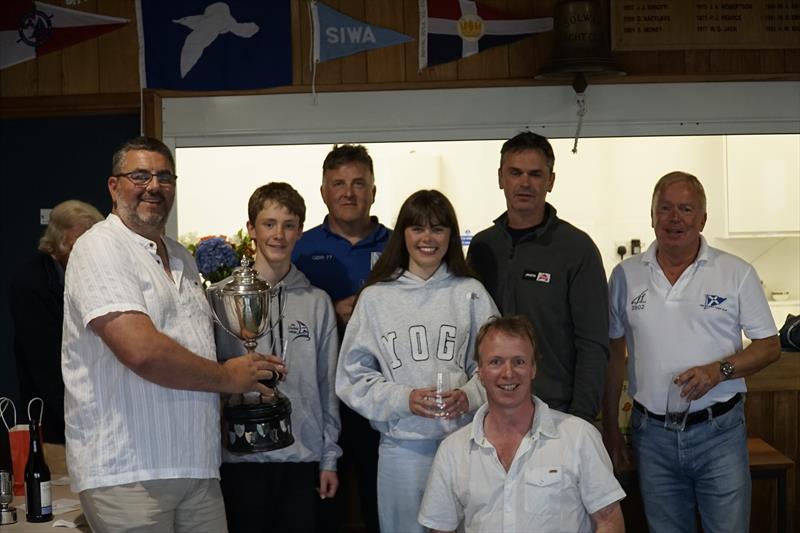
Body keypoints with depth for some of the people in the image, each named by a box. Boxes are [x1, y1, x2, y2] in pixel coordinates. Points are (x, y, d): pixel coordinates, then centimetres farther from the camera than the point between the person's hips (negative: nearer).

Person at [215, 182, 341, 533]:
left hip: (303, 456, 2)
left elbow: (327, 386, 8)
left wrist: (330, 457, 6)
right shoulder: (222, 296, -1)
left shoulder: (317, 302, 6)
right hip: (241, 455, -2)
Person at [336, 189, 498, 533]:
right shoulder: (375, 298, 3)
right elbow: (353, 375, 2)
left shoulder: (471, 293, 5)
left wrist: (470, 396, -14)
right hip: (402, 445, 0)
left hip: (464, 443, 1)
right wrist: (403, 399, -12)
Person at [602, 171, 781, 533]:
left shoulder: (737, 273, -1)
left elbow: (769, 346, 1)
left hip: (718, 432, -1)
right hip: (652, 434, 2)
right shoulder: (626, 275, 4)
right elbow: (613, 355, 9)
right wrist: (610, 428, 8)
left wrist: (718, 370, -17)